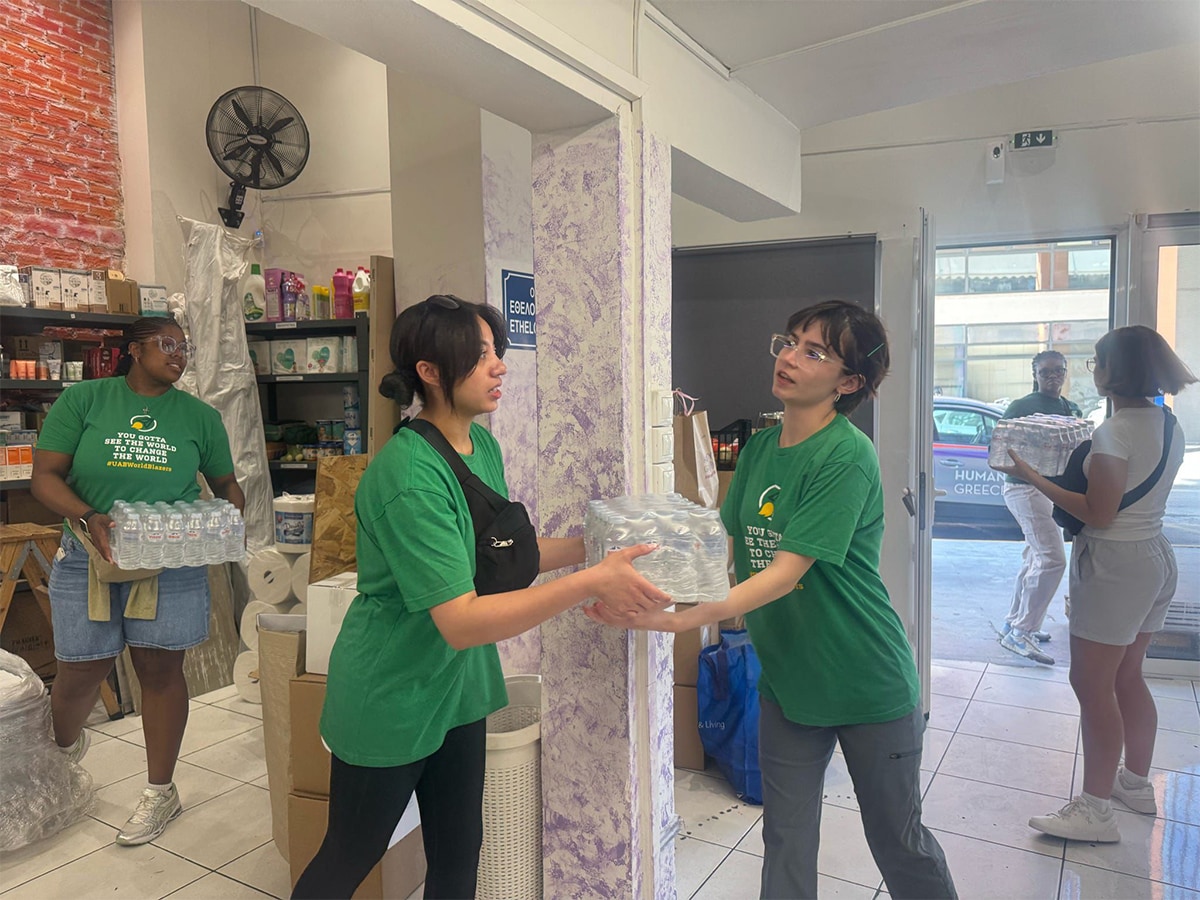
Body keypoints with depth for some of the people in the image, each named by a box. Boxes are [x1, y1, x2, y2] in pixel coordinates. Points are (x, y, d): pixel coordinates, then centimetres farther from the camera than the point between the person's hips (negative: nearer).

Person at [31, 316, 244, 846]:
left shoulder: (200, 416, 6)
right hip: (90, 559, 0)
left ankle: (161, 792, 23)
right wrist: (87, 517, -21)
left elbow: (226, 485, 12)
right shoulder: (83, 400, 0)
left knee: (160, 669, 6)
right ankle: (64, 749, 45)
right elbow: (45, 476, -3)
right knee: (80, 673, 8)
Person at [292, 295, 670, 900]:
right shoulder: (410, 474, -28)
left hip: (458, 686, 7)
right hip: (390, 697, -7)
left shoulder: (483, 446, -2)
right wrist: (590, 583, -36)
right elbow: (462, 622, -33)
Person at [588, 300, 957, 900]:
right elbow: (725, 550, 0)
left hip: (867, 686, -5)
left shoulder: (848, 456, -21)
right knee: (787, 839, 16)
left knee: (898, 840, 17)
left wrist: (685, 619, -37)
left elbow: (785, 572, -27)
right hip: (785, 677, 5)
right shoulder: (759, 448, 1)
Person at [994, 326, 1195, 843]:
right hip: (1156, 558, 10)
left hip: (1116, 566, -10)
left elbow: (1098, 514, -21)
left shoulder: (1115, 432, -20)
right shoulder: (1168, 426, 8)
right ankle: (1137, 782, 35)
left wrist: (1035, 479, -17)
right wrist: (1088, 465, 15)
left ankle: (1096, 810, 5)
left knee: (1092, 685, -3)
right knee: (1126, 678, 21)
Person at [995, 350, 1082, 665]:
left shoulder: (1072, 410, 15)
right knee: (1052, 559, -16)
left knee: (1036, 557, 13)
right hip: (1026, 488, -8)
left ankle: (1014, 623, 26)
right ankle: (1021, 632, -10)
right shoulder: (1021, 407, -5)